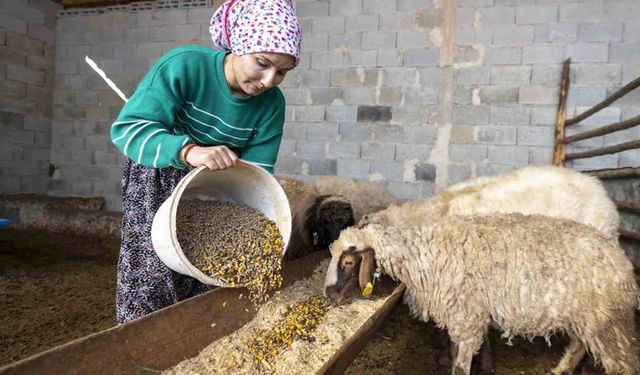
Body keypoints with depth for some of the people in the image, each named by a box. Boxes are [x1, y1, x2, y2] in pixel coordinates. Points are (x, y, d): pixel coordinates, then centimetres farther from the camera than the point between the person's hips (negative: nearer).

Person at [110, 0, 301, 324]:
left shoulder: (271, 105, -15)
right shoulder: (184, 65, -27)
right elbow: (127, 128, -33)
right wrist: (189, 151, -50)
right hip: (158, 179, -3)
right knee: (152, 279, -4)